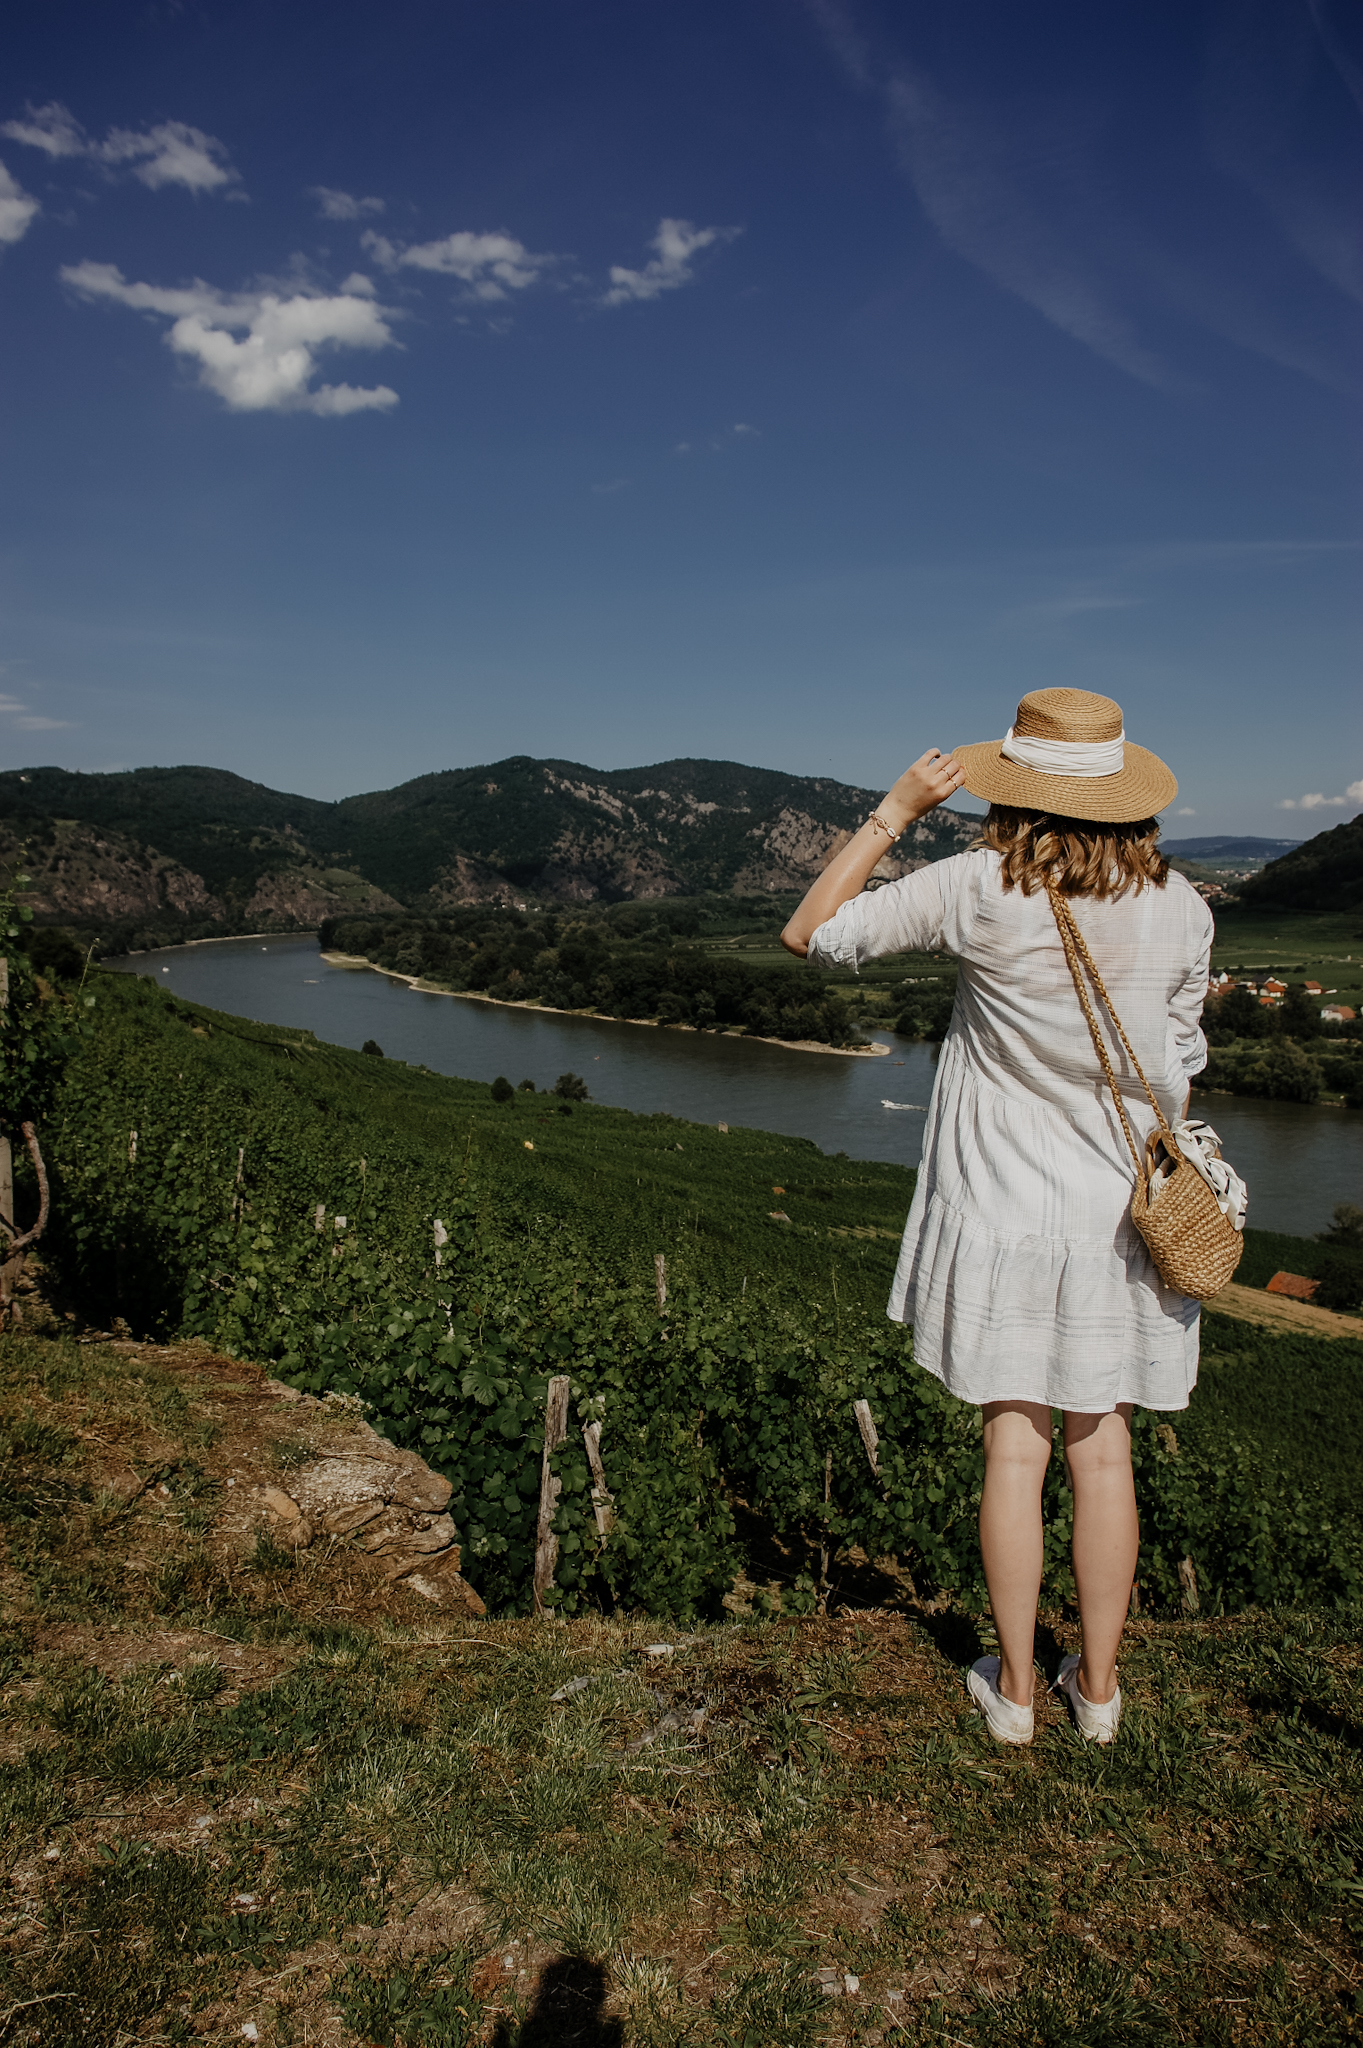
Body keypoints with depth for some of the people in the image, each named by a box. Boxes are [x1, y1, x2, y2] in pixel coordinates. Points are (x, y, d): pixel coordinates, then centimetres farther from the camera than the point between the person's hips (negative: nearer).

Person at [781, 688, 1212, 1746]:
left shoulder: (978, 889, -15)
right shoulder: (1179, 907, -6)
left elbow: (813, 932, -7)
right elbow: (1178, 1063, 5)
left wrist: (895, 811, -4)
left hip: (1004, 1209, -2)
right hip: (1121, 1210, 2)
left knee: (1015, 1444, 9)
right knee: (1103, 1448, 13)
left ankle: (1014, 1685, 24)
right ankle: (1098, 1682, 28)